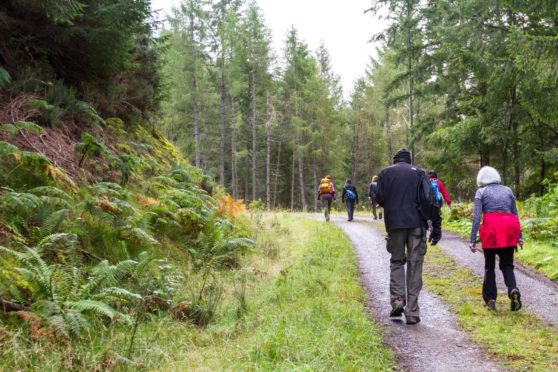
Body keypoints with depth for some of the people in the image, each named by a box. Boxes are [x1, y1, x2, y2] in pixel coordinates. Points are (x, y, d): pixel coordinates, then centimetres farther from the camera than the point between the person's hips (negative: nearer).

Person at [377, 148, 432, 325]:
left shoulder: (385, 173, 7)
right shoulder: (419, 172, 7)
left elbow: (380, 198, -2)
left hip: (394, 223, 0)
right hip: (416, 224, 0)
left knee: (396, 261, 16)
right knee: (415, 265, 3)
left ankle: (397, 299, -3)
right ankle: (412, 312, 3)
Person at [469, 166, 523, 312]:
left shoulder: (481, 192, 6)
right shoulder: (508, 190, 16)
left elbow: (476, 217, -2)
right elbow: (515, 214, 16)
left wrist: (473, 240, -3)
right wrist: (519, 236, 21)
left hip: (491, 230, -2)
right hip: (510, 229, 2)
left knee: (489, 266, 12)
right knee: (507, 265, 13)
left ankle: (490, 299, 9)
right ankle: (513, 289, -14)